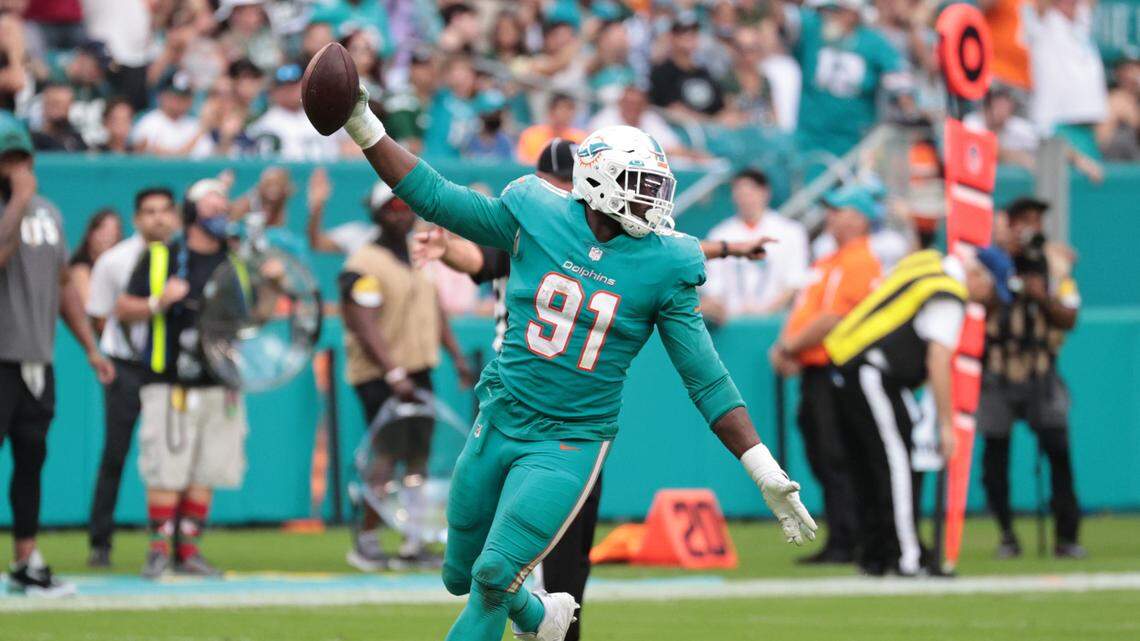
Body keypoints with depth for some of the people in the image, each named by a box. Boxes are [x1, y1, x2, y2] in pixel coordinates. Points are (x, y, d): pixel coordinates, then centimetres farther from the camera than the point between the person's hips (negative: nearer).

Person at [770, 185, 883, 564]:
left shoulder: (859, 263, -11)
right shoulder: (829, 262, 22)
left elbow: (832, 320, -19)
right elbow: (805, 313, 22)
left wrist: (791, 347, -12)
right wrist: (784, 347, 4)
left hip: (836, 372, -11)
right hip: (815, 371, 11)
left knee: (836, 462, -11)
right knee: (821, 461, 11)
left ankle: (844, 545, -12)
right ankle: (838, 543, 14)